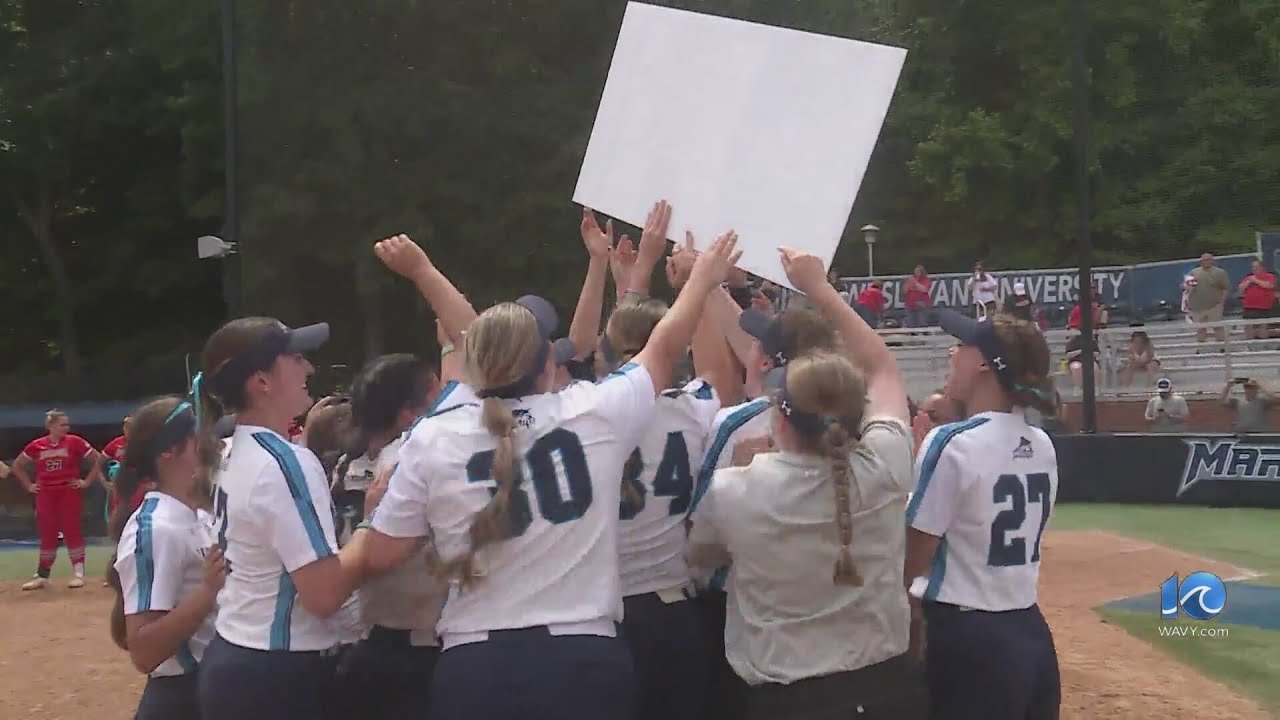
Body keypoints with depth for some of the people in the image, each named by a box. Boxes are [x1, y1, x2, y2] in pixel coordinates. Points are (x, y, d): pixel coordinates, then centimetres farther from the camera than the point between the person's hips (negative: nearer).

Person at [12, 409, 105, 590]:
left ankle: (78, 574, 3)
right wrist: (29, 485, 9)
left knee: (72, 532, -2)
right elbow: (17, 466, 16)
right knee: (47, 535, 7)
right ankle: (42, 576, 13)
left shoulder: (75, 442, -5)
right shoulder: (36, 446, 2)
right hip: (45, 495, 3)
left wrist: (87, 481, -2)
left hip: (69, 493, -3)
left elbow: (98, 459, 0)